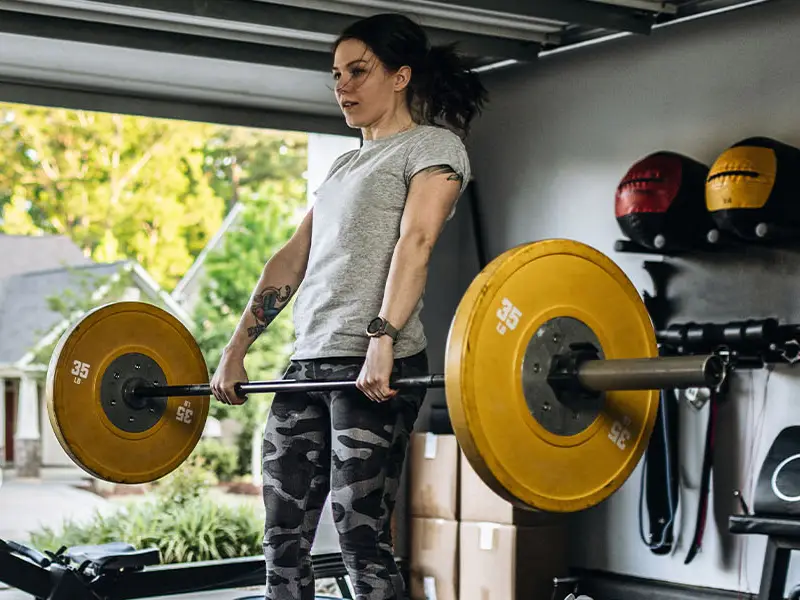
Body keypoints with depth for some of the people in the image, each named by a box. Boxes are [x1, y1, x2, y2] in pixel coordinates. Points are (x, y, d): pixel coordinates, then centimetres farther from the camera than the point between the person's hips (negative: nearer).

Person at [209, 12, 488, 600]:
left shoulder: (434, 146, 2)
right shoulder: (346, 164, 25)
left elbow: (415, 243, -14)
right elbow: (292, 260, 21)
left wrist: (382, 342, -28)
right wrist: (237, 348, 14)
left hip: (374, 367, -8)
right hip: (309, 365, 8)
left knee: (363, 539, -7)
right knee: (284, 538, 7)